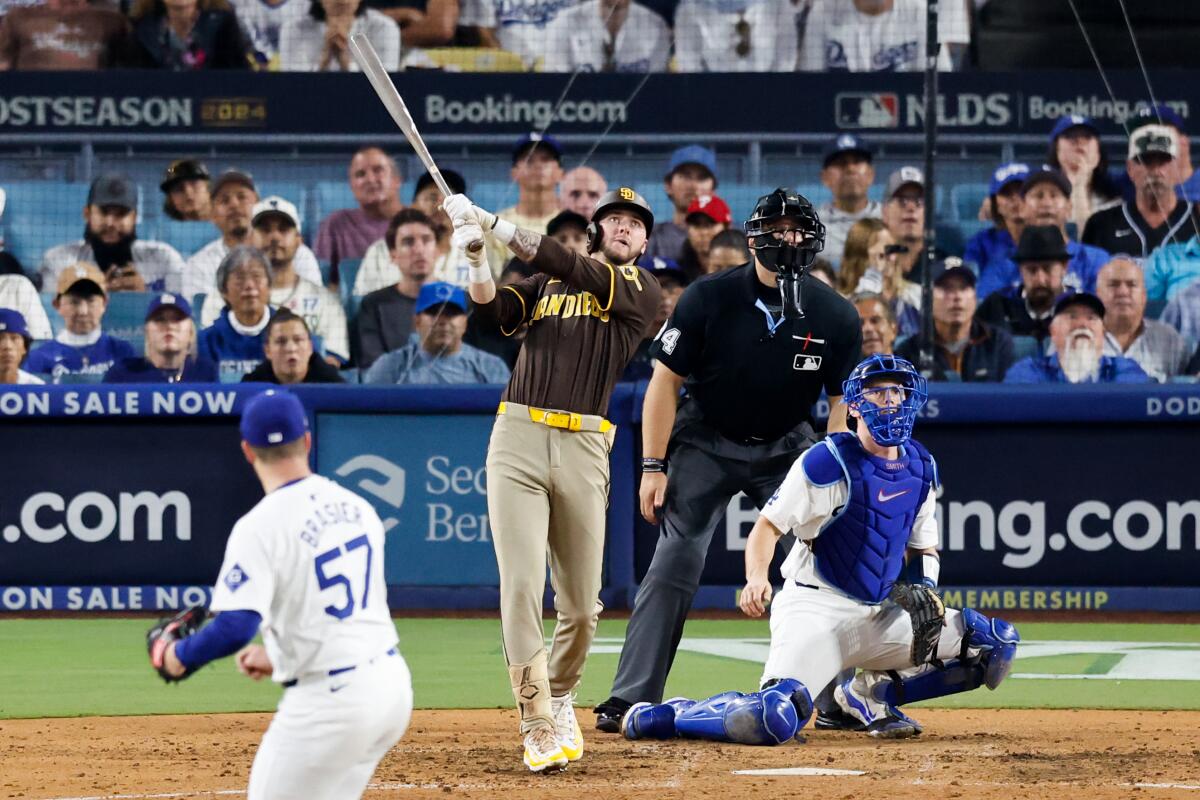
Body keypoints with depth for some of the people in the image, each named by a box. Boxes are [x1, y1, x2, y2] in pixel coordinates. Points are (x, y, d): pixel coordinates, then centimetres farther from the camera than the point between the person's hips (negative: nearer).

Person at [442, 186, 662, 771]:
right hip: (517, 438, 1)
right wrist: (476, 256, -20)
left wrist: (492, 225, -10)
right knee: (521, 587, -12)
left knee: (581, 604, 2)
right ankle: (538, 725, -10)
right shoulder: (544, 283, 18)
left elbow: (573, 270, -6)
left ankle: (561, 699, 29)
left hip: (583, 449, -1)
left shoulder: (640, 289, 9)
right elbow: (495, 310, 0)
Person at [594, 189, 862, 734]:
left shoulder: (836, 316, -11)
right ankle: (629, 700, -14)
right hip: (707, 444, -2)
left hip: (788, 446, 2)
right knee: (674, 565, -13)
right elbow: (665, 382, -10)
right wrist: (653, 467, -14)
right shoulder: (708, 299, -16)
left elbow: (843, 402, -2)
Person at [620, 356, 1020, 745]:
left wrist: (923, 592, 0)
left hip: (878, 617, 7)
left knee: (997, 644, 2)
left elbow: (924, 549, 21)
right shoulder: (830, 462, -11)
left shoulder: (921, 468, 9)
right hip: (816, 609, -7)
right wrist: (757, 579, -31)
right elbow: (768, 526, -12)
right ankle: (652, 717, -8)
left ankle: (872, 692, 10)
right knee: (775, 720, -32)